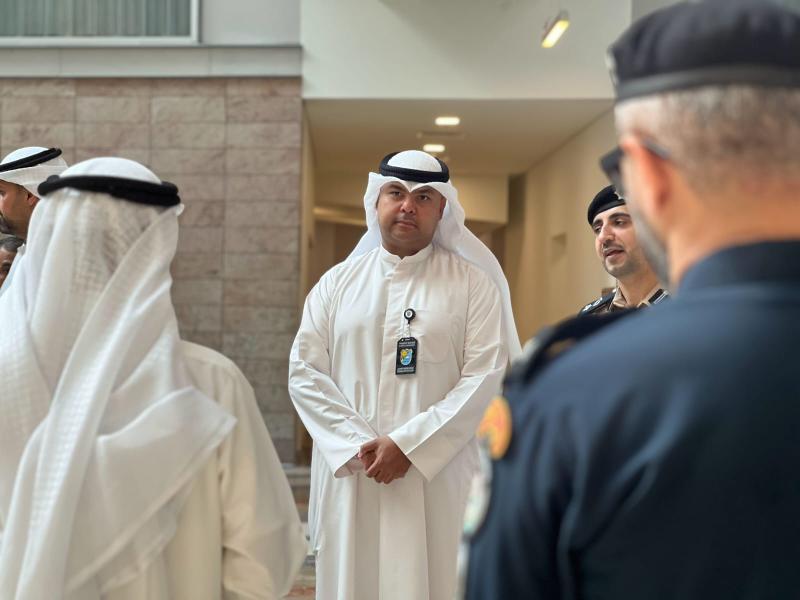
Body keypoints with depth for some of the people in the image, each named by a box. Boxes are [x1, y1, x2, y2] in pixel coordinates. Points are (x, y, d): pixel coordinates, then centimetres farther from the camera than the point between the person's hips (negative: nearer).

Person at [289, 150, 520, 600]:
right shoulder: (338, 282, 9)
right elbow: (305, 373, 3)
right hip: (348, 474, 2)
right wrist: (358, 445, -10)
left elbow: (487, 376, -8)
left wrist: (409, 445, -15)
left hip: (436, 476, -2)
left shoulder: (473, 284, 1)